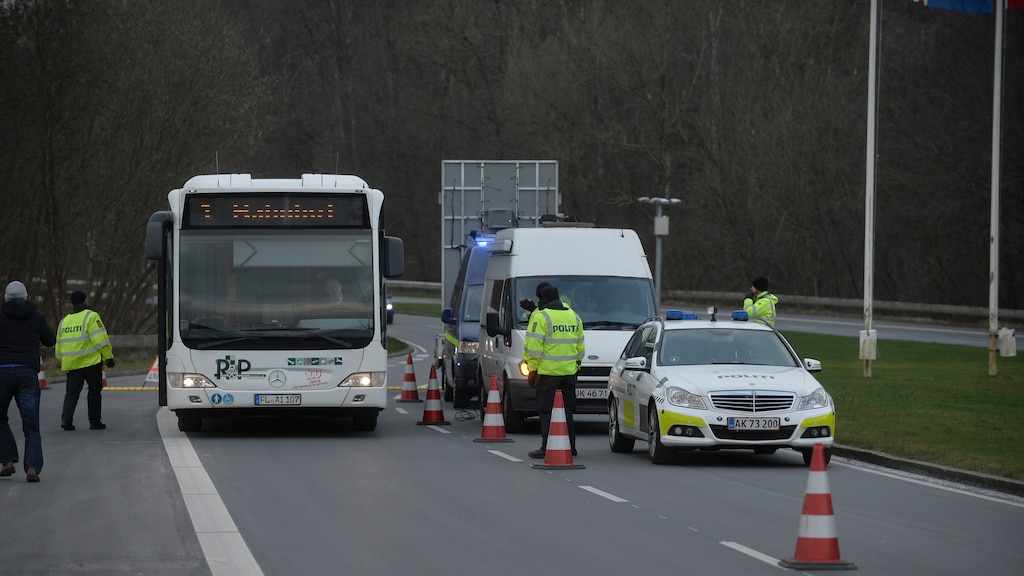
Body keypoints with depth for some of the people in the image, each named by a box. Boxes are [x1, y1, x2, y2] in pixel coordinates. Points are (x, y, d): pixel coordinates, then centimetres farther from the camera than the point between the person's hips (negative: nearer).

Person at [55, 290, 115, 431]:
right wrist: (108, 356, -12)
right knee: (94, 390, 6)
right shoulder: (91, 316, -4)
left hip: (71, 364, 4)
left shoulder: (64, 321, 15)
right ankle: (95, 421, 8)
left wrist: (63, 362, 28)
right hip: (90, 361, -4)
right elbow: (100, 339, -13)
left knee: (72, 392, 5)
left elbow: (59, 346, 19)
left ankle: (66, 418, -12)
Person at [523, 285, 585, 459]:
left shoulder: (540, 317, -9)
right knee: (567, 410, 12)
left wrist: (532, 369, -7)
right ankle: (570, 446, 14)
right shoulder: (573, 316, 14)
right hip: (569, 371, 6)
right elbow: (580, 346, 19)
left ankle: (547, 447, -7)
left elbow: (533, 347, -12)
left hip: (548, 372, -6)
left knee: (546, 411, -3)